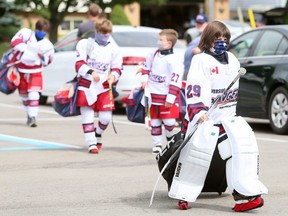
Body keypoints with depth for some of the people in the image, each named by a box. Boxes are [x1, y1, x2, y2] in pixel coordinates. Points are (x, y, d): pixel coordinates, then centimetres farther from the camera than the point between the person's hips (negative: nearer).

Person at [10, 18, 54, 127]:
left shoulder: (48, 45, -4)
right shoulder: (26, 33, -10)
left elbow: (46, 62, 7)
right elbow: (14, 42, -23)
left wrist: (42, 57, -15)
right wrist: (27, 49, -32)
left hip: (35, 72, 0)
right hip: (21, 70, 0)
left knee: (34, 94, -18)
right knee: (24, 95, 12)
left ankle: (32, 117, -18)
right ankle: (29, 114, 31)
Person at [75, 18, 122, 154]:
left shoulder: (114, 49, 10)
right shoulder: (85, 44, 1)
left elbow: (117, 68, 11)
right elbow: (79, 64, -8)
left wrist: (113, 76, -13)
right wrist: (91, 72, -27)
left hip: (104, 86, 2)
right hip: (86, 85, -2)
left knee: (106, 117, -4)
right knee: (87, 115, -6)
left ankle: (98, 134, 26)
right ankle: (91, 143, 2)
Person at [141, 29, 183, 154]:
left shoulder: (174, 61, -16)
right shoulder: (153, 55, 5)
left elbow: (175, 82, -17)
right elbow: (146, 67, 23)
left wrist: (170, 99, -18)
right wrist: (144, 80, 8)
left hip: (166, 97, -6)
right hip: (153, 95, 6)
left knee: (169, 122, -9)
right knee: (155, 121, 10)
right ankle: (157, 144, 19)